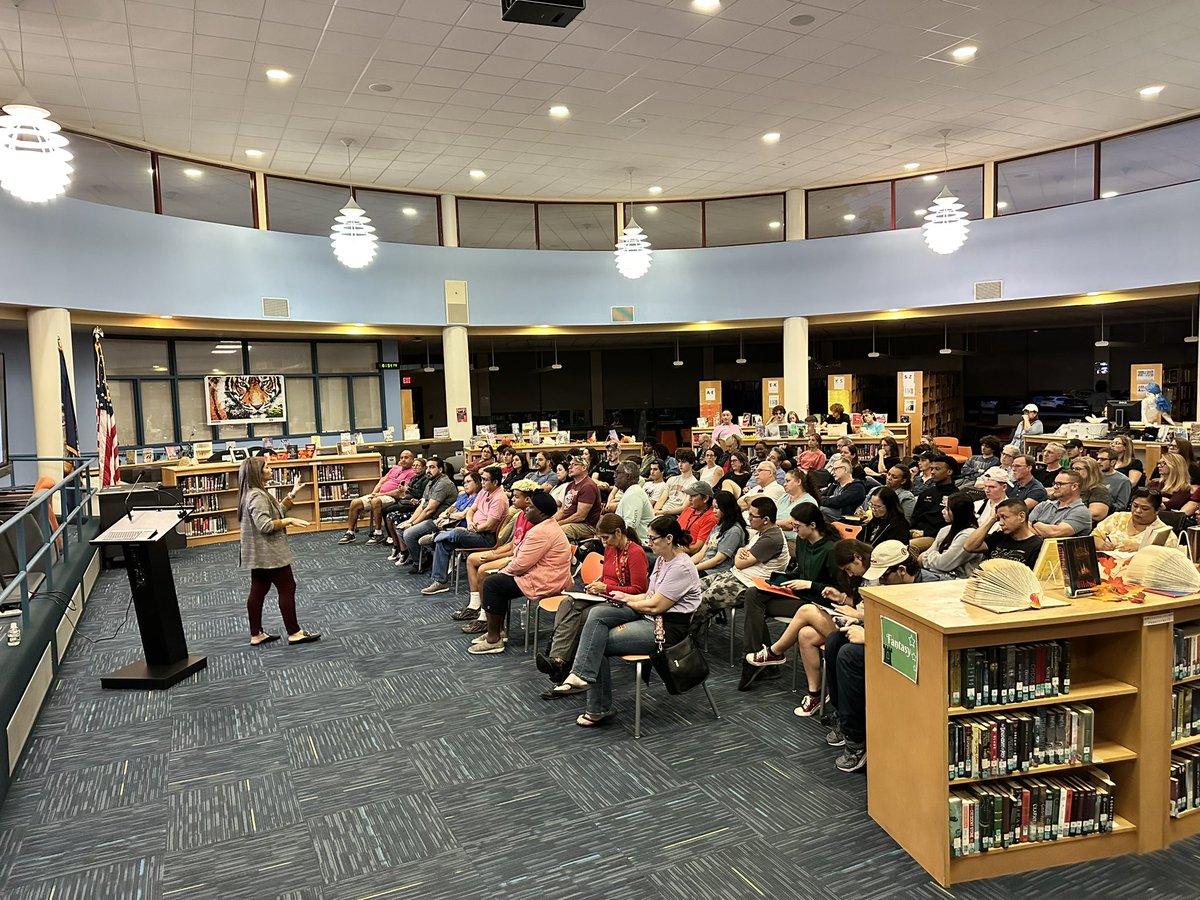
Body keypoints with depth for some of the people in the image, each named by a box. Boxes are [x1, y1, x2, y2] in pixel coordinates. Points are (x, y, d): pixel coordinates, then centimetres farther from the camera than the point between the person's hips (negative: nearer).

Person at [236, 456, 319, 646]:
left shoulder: (257, 493, 11)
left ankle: (256, 635, 19)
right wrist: (289, 521, -20)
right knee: (287, 589, -2)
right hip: (269, 554, -10)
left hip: (258, 554, 10)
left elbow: (277, 512, 16)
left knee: (258, 591, 12)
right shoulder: (257, 496, -21)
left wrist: (292, 495, 9)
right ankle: (294, 633, 3)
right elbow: (265, 525, -29)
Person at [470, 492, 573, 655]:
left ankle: (493, 640, -4)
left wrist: (506, 570, -5)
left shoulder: (541, 532, -23)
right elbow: (526, 555, 22)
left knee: (491, 583, -10)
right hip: (550, 578, 12)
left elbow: (522, 564, -23)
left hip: (543, 583, -12)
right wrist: (509, 564, 8)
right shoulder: (549, 525, 13)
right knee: (498, 579, 18)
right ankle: (498, 631, 21)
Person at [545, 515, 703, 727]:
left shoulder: (681, 568, -18)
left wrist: (628, 602, -3)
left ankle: (599, 709, -6)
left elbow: (655, 606, -19)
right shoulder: (663, 559, 12)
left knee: (597, 643, -14)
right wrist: (626, 597, 1)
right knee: (598, 614, -14)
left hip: (666, 628, -9)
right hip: (649, 617, 9)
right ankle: (581, 675, -21)